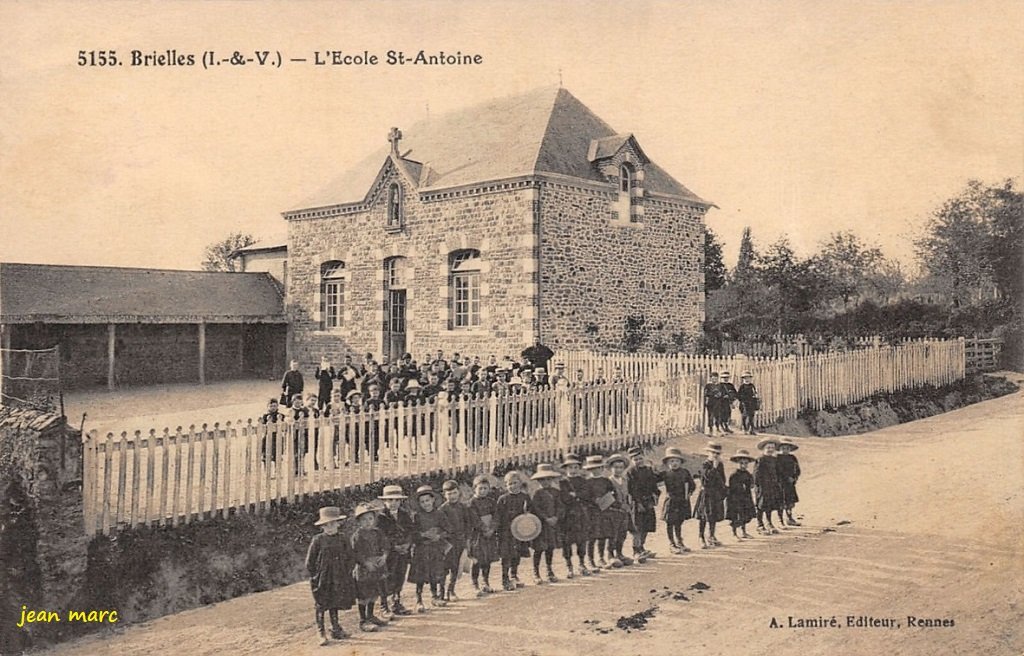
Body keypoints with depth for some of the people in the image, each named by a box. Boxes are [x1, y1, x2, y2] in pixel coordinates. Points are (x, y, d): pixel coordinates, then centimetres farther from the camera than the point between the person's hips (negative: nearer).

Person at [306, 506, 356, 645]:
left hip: (339, 580, 3)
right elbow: (309, 562, -4)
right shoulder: (318, 540, -9)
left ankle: (335, 629, 26)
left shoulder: (342, 539, 1)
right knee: (321, 607, 3)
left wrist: (346, 573, 2)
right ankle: (321, 634, 11)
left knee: (334, 605, 13)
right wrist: (315, 576, -7)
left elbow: (350, 558, 9)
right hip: (322, 580, -3)